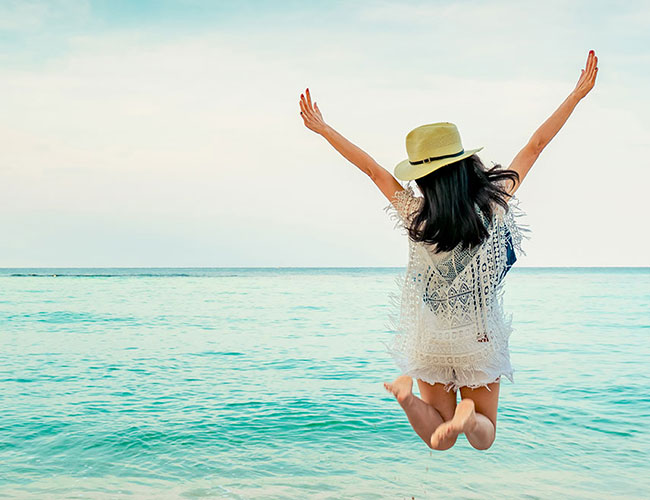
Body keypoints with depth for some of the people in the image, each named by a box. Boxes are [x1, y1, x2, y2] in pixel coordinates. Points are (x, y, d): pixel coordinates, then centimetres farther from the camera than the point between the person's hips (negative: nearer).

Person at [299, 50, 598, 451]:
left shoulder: (416, 217, -16)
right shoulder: (495, 204, -15)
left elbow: (372, 168, -6)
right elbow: (535, 146, -7)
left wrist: (323, 128, 5)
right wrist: (578, 94, 3)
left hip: (429, 340, 1)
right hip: (480, 340, 0)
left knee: (441, 441, 17)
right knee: (484, 439, 17)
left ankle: (408, 394, -15)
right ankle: (468, 415, -18)